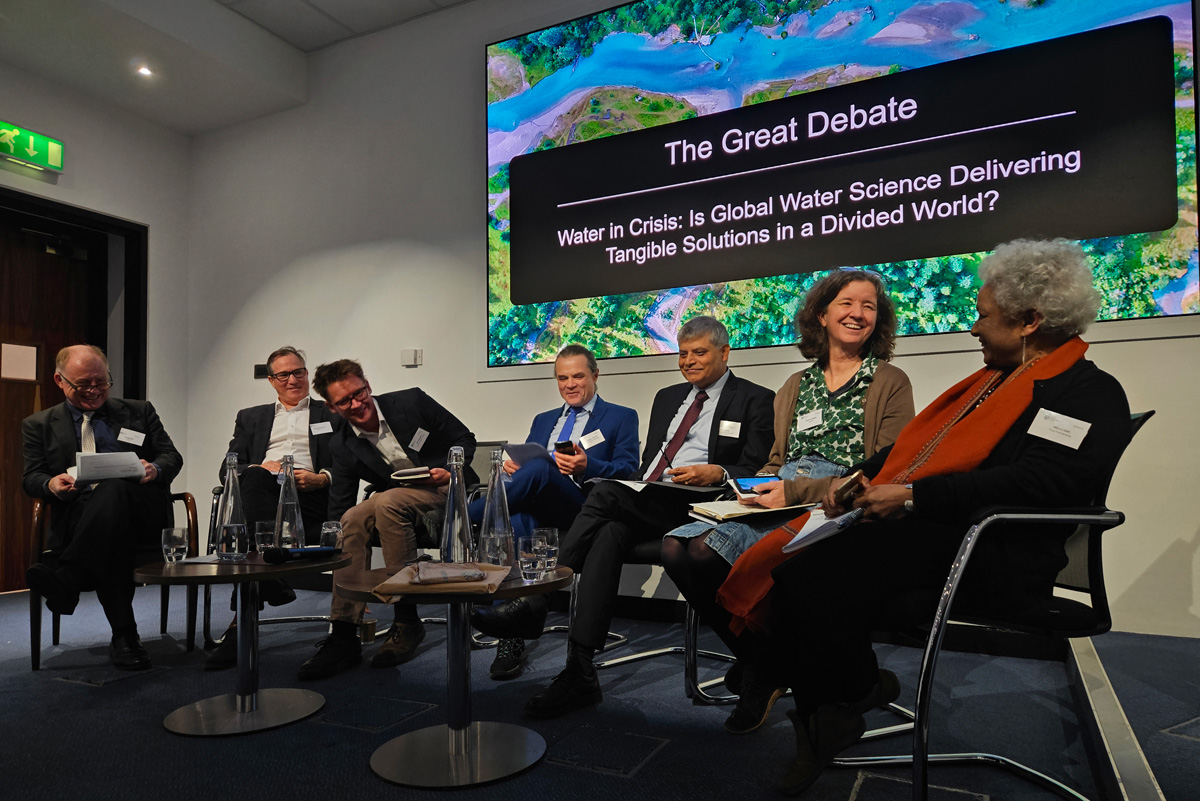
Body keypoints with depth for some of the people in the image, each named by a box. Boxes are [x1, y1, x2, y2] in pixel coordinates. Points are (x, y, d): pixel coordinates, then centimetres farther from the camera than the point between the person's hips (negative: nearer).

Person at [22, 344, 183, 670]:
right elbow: (31, 478, 14)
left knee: (115, 488, -39)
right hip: (78, 516, 1)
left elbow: (172, 456, 13)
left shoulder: (139, 412, 21)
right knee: (110, 538, -38)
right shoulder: (39, 425, 23)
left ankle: (64, 578, -46)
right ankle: (123, 635, -36)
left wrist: (155, 469, -13)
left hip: (141, 514, 0)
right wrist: (51, 484, -12)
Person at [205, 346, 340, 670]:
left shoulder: (332, 414, 23)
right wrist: (259, 468, -6)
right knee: (253, 478, -36)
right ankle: (271, 583, -39)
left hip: (311, 497, -2)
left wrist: (320, 478, -13)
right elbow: (227, 469, 17)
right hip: (261, 493, 2)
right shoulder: (250, 417, 31)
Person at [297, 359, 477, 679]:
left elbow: (464, 439, -1)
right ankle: (343, 636, -19)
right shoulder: (342, 447, 1)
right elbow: (339, 507, 3)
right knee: (352, 520, -23)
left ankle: (407, 622, -25)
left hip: (446, 489, -4)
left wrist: (449, 470, -18)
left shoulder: (411, 402, -7)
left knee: (387, 501, -31)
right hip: (395, 507, 4)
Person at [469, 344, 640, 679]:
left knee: (539, 467, -35)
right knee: (516, 523, -33)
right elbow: (523, 462, 23)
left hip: (582, 510, -4)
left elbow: (627, 472, 1)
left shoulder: (622, 417, 14)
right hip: (536, 510, 5)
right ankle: (511, 640, -28)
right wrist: (513, 467, -3)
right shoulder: (543, 420, 32)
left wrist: (587, 467, -19)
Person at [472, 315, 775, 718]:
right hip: (643, 503, 6)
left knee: (607, 493, -30)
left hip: (695, 506, -5)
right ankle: (579, 674, -31)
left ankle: (534, 603, -27)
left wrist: (717, 473, -21)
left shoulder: (754, 400, 8)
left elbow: (757, 471, -2)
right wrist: (637, 482, 5)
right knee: (608, 534, -29)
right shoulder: (667, 397, 27)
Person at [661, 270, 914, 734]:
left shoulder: (890, 383, 6)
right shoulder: (795, 386, 23)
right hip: (780, 501, 6)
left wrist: (797, 490, -15)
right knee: (676, 546, -20)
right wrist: (757, 486, 0)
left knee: (709, 549, -28)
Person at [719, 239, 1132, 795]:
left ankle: (857, 691, -1)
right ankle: (819, 720, -6)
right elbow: (915, 443, 26)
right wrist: (860, 479, 8)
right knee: (789, 567, -14)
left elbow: (1042, 481, -20)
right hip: (917, 530, 9)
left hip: (992, 560, -9)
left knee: (815, 576, -29)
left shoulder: (1089, 394, -2)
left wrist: (914, 496, -23)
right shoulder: (992, 381, 27)